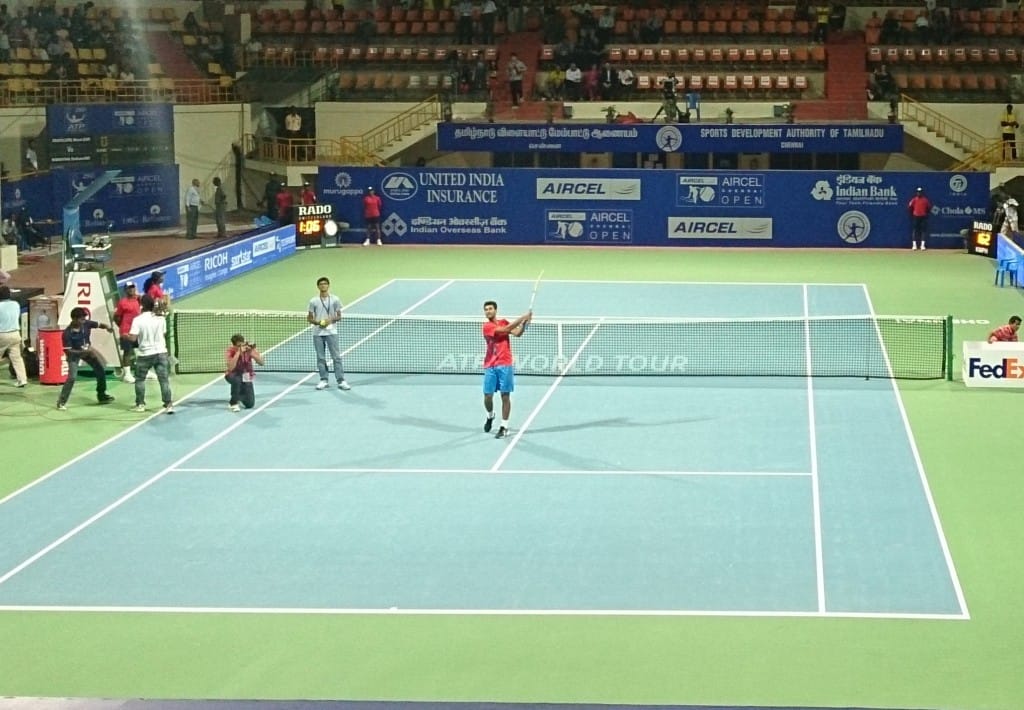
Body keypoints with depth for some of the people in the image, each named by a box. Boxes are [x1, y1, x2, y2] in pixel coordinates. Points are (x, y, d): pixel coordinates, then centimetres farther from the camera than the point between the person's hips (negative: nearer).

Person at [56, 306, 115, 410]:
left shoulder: (86, 323, -19)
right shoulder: (67, 333, -32)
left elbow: (100, 325, -8)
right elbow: (68, 351, -29)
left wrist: (107, 327, -32)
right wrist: (83, 352, -39)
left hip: (87, 350, 6)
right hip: (74, 354, -6)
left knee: (101, 369, 8)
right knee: (72, 377, -20)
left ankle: (102, 395, 28)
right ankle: (61, 402, -10)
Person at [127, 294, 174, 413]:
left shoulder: (138, 320, -11)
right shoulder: (160, 319, 0)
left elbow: (133, 338, -16)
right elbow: (164, 334, 9)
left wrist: (125, 336, 5)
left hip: (145, 354, -2)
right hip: (161, 352, 2)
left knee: (140, 379, 16)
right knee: (164, 379, 0)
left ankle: (140, 404, 19)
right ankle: (168, 405, -6)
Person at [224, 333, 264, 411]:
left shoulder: (250, 348, -16)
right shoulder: (230, 351, -21)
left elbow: (261, 362, -21)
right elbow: (230, 368, -36)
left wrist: (252, 353, -37)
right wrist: (238, 352, -39)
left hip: (246, 376, 2)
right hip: (233, 375, -2)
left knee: (250, 404, -9)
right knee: (237, 380, -41)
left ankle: (240, 396, 27)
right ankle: (233, 403, -18)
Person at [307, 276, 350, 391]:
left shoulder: (335, 299, 2)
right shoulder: (313, 301, 2)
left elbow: (339, 316, 5)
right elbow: (309, 318, 7)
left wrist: (331, 320, -15)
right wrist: (318, 322, -12)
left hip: (331, 332, -1)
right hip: (318, 333, 1)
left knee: (336, 356, -4)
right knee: (320, 357, 5)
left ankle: (341, 381, -2)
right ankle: (323, 380, 15)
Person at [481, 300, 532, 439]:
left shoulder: (504, 322, 10)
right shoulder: (487, 326, -4)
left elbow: (517, 333, -4)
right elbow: (505, 329, -15)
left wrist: (524, 323, -21)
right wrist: (522, 318, -18)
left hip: (505, 365, 1)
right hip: (490, 366, -1)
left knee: (505, 396, -2)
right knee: (487, 397, 0)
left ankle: (504, 427, 5)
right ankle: (490, 416, 32)